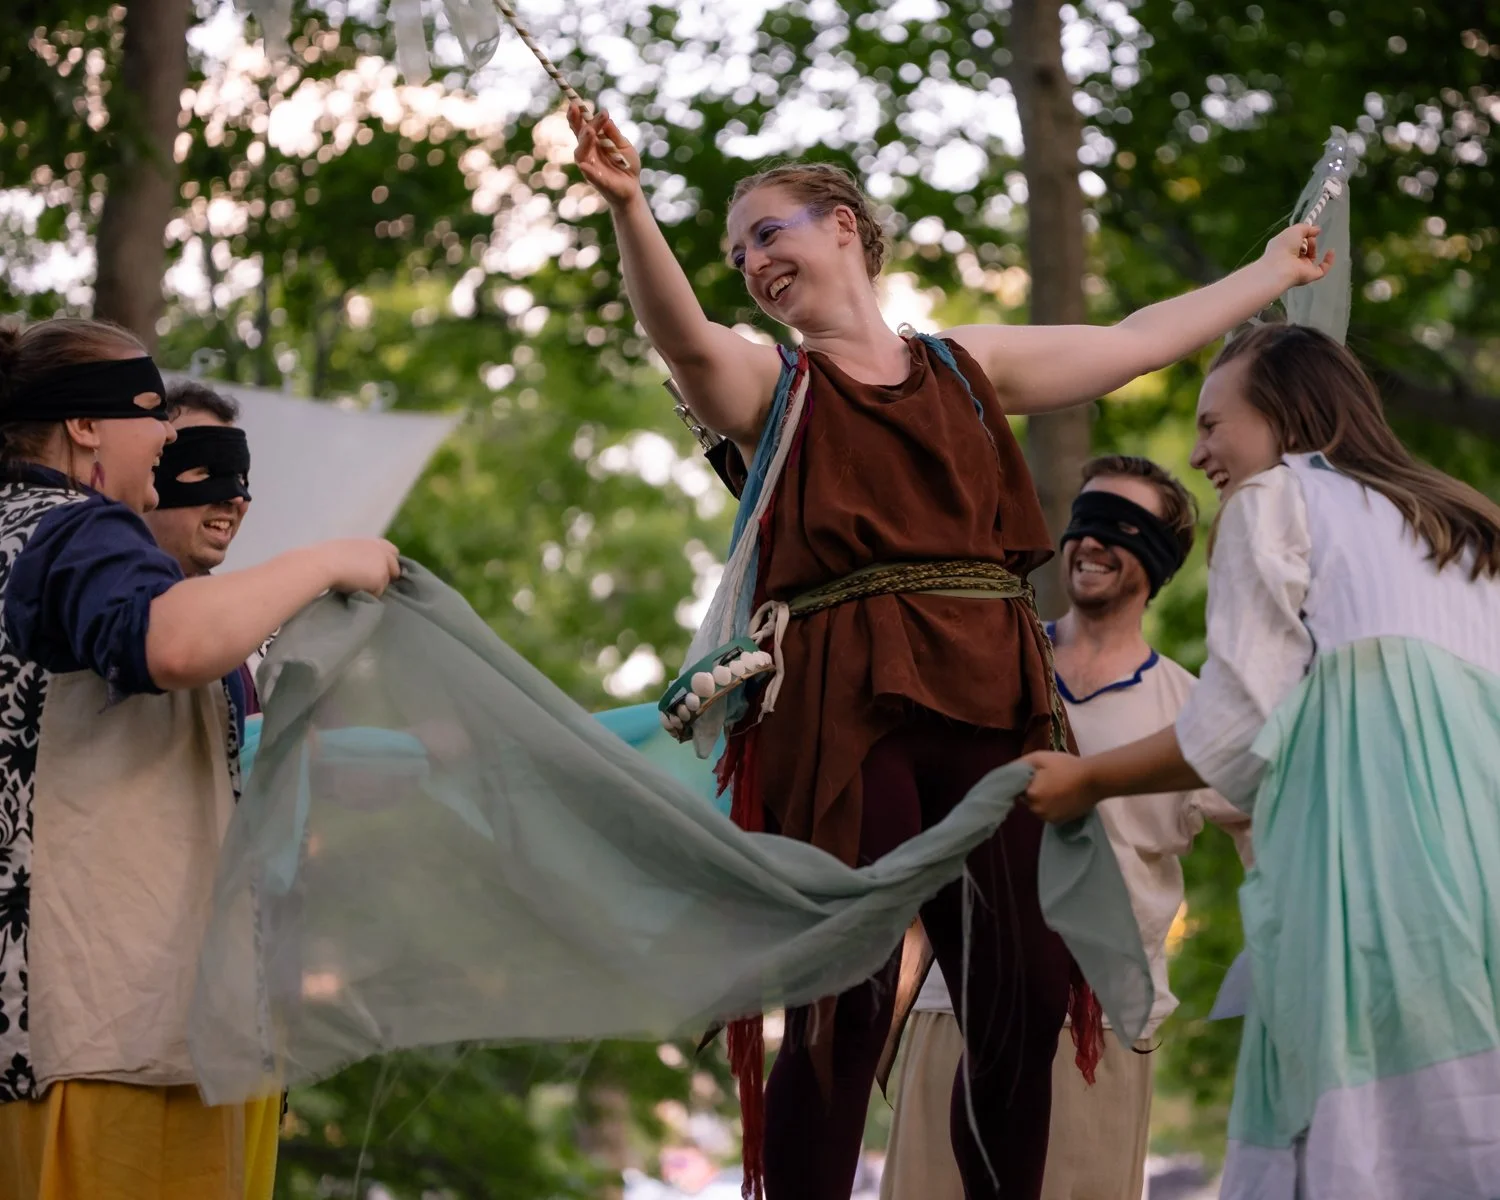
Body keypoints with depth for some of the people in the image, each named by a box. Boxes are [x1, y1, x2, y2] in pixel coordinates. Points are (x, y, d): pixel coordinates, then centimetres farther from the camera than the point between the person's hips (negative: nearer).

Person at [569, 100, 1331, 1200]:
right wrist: (628, 208, -31)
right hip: (845, 714, -3)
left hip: (993, 707, 4)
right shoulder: (768, 385, 10)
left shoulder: (968, 365, 21)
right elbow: (681, 333, -12)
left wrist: (1272, 273, 42)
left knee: (1028, 996, -2)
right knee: (848, 1005, -12)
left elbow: (1141, 339, 32)